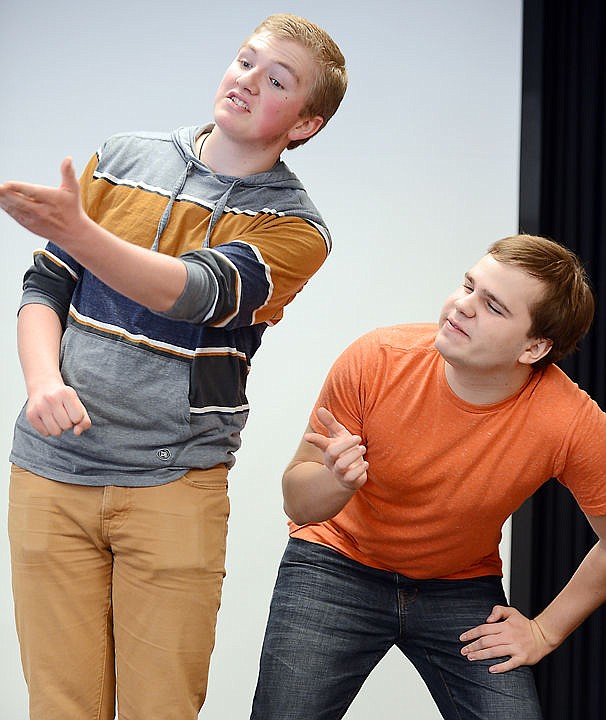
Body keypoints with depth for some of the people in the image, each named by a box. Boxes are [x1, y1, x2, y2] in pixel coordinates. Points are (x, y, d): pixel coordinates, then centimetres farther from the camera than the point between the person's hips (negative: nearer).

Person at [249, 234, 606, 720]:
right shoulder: (375, 360, -23)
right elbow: (298, 503, -14)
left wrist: (545, 631, -5)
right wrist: (338, 480, -36)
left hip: (463, 587, 1)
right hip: (337, 564, 0)